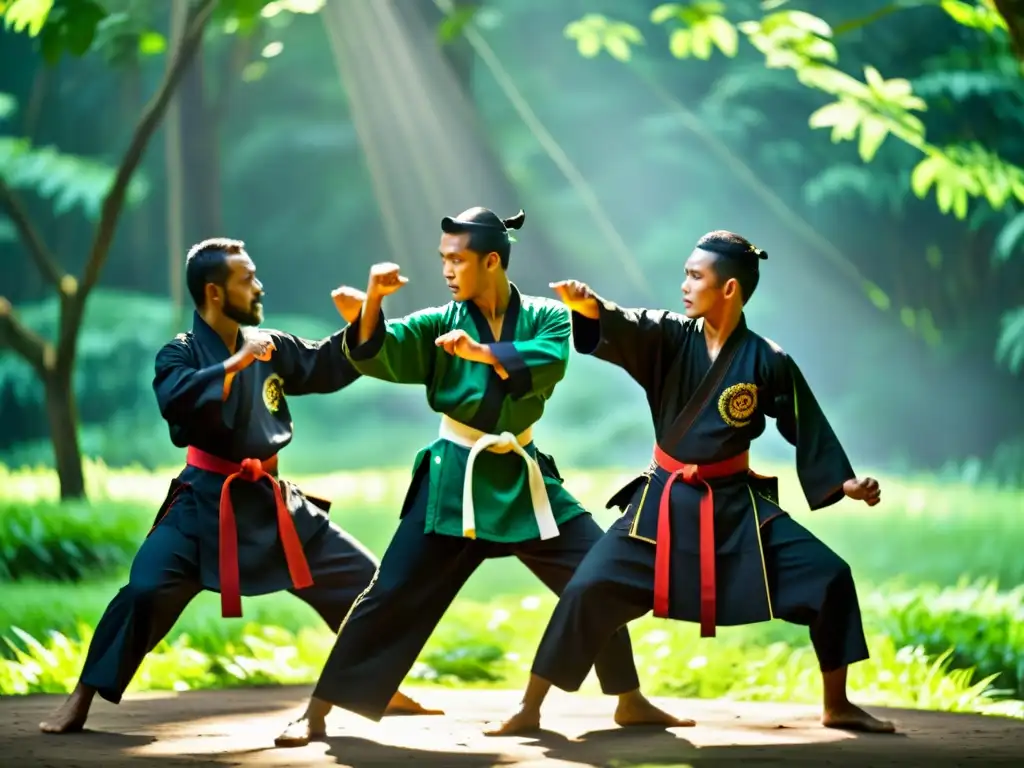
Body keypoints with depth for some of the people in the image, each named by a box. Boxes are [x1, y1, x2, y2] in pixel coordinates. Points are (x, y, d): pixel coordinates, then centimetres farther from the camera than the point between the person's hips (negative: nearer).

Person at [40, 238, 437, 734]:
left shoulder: (271, 347, 5)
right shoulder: (180, 354, -10)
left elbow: (333, 366, 13)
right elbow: (176, 401, -30)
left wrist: (363, 317, 0)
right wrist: (236, 363, -32)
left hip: (270, 500, 5)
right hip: (204, 501, -5)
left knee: (363, 580, 7)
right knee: (146, 590, -22)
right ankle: (82, 699, -8)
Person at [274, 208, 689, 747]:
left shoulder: (545, 317, -1)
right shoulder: (441, 322, -2)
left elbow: (548, 365, -21)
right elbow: (373, 355, -14)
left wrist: (482, 351, -33)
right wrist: (373, 298, -30)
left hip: (523, 478, 2)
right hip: (453, 480, -2)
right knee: (392, 596, -6)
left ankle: (630, 702, 16)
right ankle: (316, 713, -1)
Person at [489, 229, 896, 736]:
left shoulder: (767, 362, -7)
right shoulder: (670, 338, -6)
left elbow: (807, 428, 1)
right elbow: (621, 330, -25)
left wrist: (846, 483, -10)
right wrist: (588, 307, -47)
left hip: (738, 504, 0)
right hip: (665, 503, 0)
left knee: (828, 578, -8)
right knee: (589, 591, -13)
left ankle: (837, 706, 11)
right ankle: (529, 708, -2)